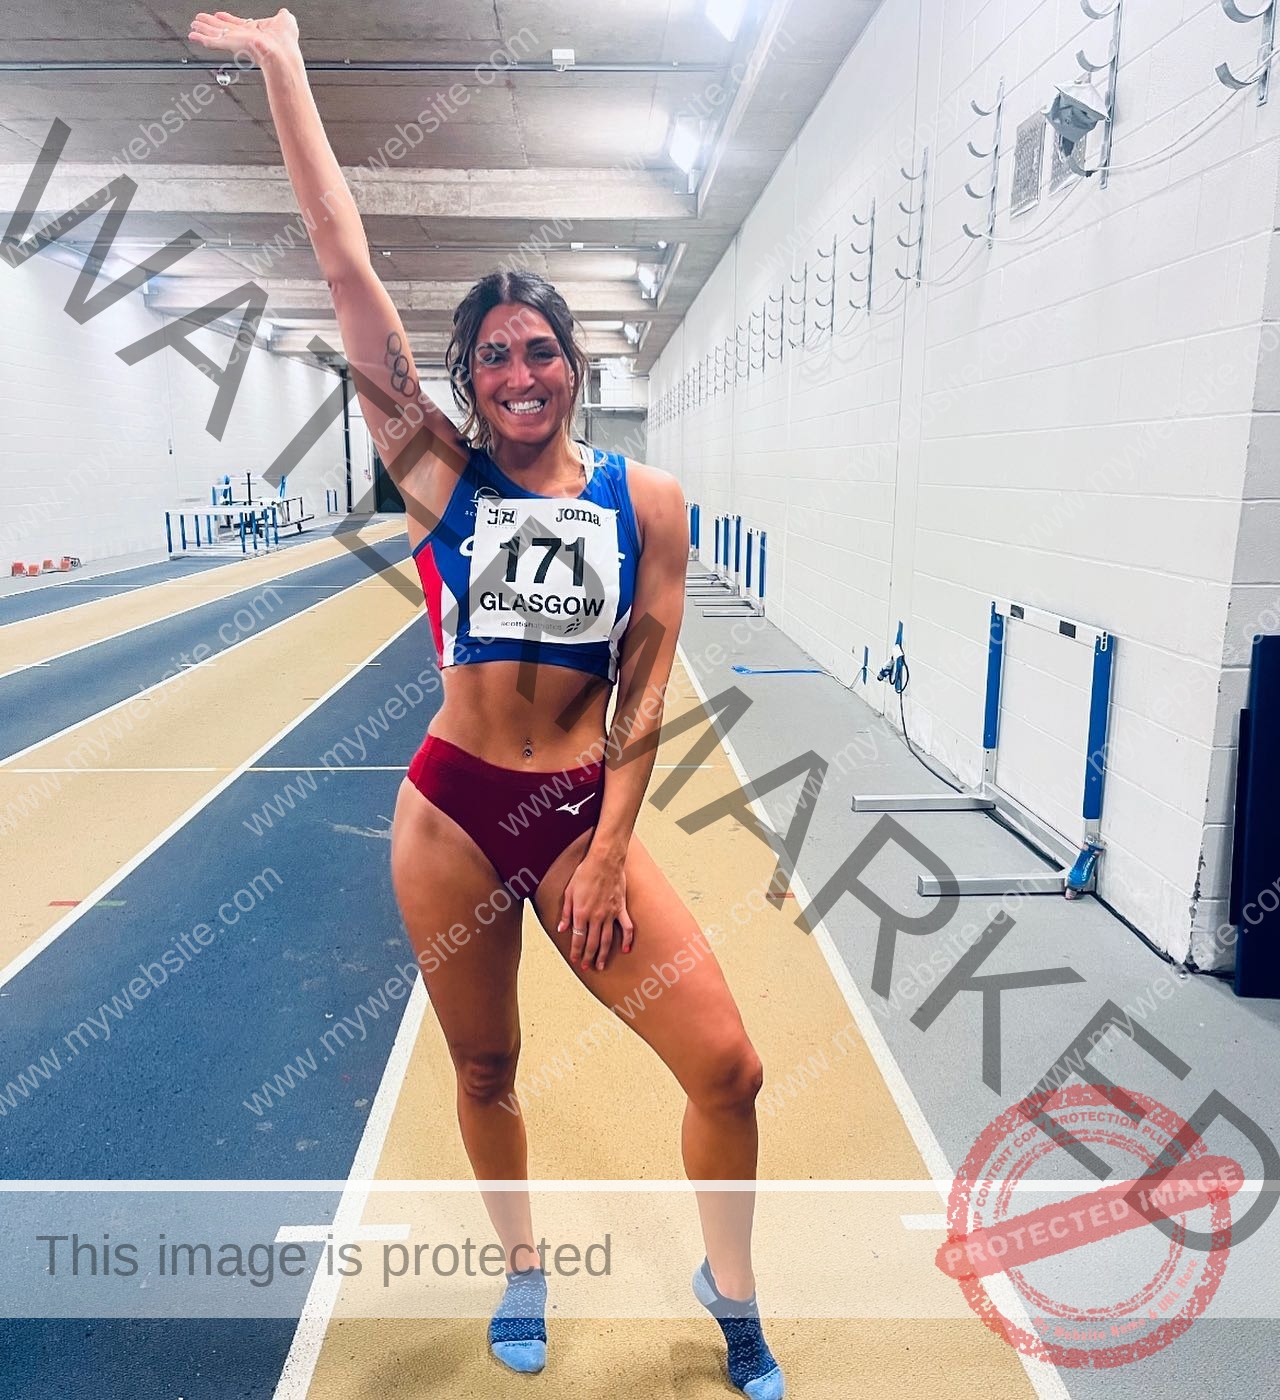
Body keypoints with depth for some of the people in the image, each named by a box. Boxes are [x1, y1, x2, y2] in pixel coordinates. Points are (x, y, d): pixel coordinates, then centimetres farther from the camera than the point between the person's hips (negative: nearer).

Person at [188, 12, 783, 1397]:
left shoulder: (645, 500, -3)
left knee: (726, 1067, 0)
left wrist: (607, 853, -7)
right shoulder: (440, 474, -4)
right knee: (484, 1071, 16)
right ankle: (522, 1266, 45)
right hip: (452, 811, 0)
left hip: (586, 814, 0)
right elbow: (346, 270, -8)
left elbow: (644, 696, -4)